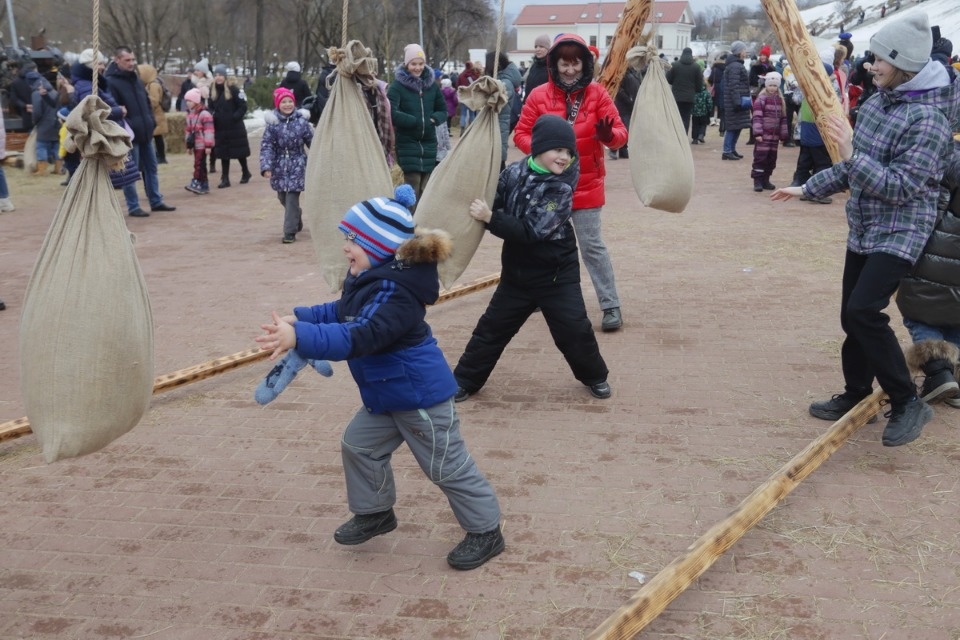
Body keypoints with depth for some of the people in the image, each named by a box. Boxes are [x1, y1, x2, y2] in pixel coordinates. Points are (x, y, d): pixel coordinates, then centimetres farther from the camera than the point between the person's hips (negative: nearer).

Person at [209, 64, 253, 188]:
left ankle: (245, 173, 29)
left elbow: (243, 107, -11)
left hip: (235, 127, -4)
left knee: (239, 152, 8)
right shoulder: (212, 90, 5)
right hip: (220, 128, 5)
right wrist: (212, 116, -5)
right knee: (223, 153, 6)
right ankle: (225, 179, 10)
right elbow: (211, 107, 14)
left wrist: (235, 117, -18)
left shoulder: (233, 89, -11)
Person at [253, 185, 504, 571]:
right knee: (359, 446, 20)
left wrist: (299, 337, -51)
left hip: (420, 393, -10)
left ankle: (485, 532, 20)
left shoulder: (394, 293, -31)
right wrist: (299, 317, 4)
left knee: (447, 467, 3)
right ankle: (374, 512, 39)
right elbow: (342, 313, 17)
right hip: (386, 392, 10)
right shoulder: (370, 278, 2)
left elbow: (358, 337, -43)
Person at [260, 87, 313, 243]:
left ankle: (290, 232, -2)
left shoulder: (301, 121, -6)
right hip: (279, 166, 2)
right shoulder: (272, 123, -5)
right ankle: (297, 220, 40)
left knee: (292, 198, -9)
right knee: (283, 197, 14)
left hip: (296, 165, -2)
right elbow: (266, 146, -7)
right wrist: (266, 167, -17)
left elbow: (312, 142, 2)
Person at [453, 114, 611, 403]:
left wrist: (490, 218, -29)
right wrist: (480, 211, -21)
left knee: (574, 329, 0)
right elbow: (497, 209, 0)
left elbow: (531, 231, -25)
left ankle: (595, 376, 25)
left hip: (557, 274, -3)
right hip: (517, 272, 3)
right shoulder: (514, 173, -8)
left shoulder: (562, 187, -19)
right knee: (492, 327, 10)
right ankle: (464, 380, 24)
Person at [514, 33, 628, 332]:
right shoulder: (539, 95, -3)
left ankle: (611, 306, 2)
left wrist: (609, 135, -32)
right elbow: (521, 133, 1)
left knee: (592, 246, -4)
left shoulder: (597, 93, -5)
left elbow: (621, 133, -9)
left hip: (586, 185, -2)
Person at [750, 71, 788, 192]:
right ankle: (757, 180, -2)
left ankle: (765, 180, 17)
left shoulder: (780, 100, 12)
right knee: (760, 157, -6)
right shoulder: (761, 99, -6)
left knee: (771, 158, 9)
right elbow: (757, 117, -13)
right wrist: (757, 133, -20)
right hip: (763, 134, -6)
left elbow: (783, 118, 16)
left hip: (775, 135, 6)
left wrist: (783, 135, 13)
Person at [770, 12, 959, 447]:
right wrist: (807, 188, 17)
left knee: (864, 310, -22)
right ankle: (856, 396, 28)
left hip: (900, 232, -8)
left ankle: (908, 404, -8)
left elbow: (901, 187, -25)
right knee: (852, 316, 11)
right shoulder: (876, 102, 7)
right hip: (863, 230, 9)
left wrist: (852, 154, -29)